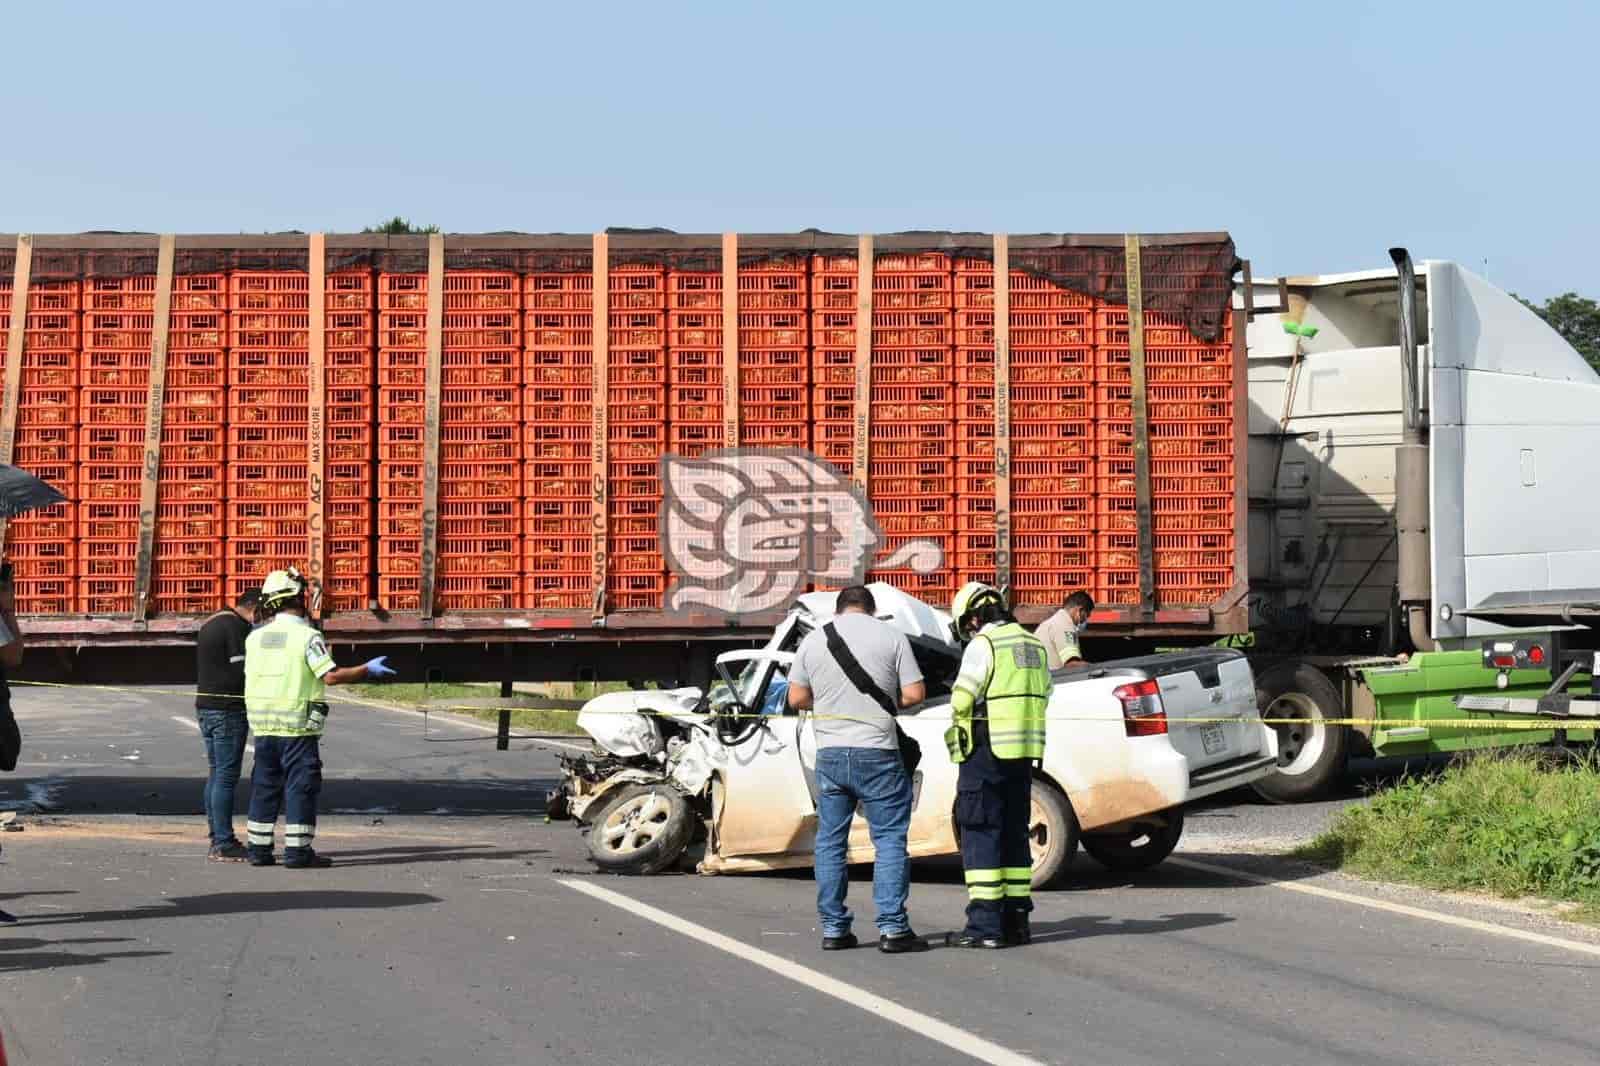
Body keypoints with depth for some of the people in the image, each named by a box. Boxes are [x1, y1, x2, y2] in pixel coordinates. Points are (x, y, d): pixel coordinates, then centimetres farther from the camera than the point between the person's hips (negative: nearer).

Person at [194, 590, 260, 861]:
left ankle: (218, 841, 15)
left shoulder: (210, 624, 18)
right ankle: (223, 844, -9)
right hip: (228, 709, -10)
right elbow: (243, 670, -17)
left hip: (205, 706, 10)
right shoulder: (236, 626, -13)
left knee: (216, 774, 12)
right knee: (226, 776, -8)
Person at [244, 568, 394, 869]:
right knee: (301, 786, -1)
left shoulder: (256, 636, 7)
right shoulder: (306, 635, -11)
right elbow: (331, 675, -16)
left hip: (262, 723, 6)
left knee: (265, 786, 13)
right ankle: (298, 851, -2)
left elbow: (251, 675, 15)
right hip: (296, 724, -6)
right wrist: (367, 670, -5)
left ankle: (259, 848, 14)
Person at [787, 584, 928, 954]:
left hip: (830, 753, 3)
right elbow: (915, 693, -4)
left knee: (830, 841, 11)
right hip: (877, 754, -3)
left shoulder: (813, 640, 6)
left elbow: (797, 698, 7)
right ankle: (892, 928, -5)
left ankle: (833, 929, 11)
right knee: (889, 840, 0)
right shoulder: (891, 636, -2)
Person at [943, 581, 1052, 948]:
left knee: (980, 835, -5)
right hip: (1023, 753, 7)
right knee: (1013, 835, 14)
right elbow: (1044, 695, 18)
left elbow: (961, 702, -12)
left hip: (986, 752, -7)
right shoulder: (1033, 645, 15)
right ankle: (1016, 918, 16)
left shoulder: (982, 645, -10)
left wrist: (960, 729, 7)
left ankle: (985, 924, -9)